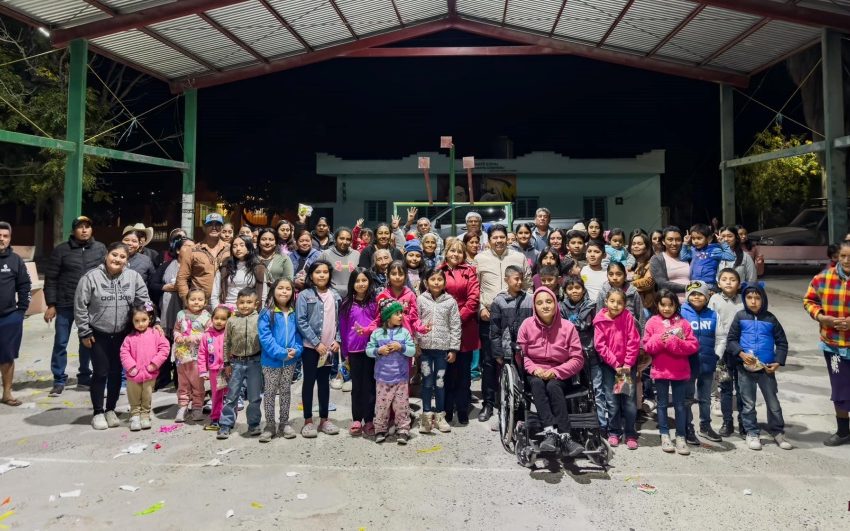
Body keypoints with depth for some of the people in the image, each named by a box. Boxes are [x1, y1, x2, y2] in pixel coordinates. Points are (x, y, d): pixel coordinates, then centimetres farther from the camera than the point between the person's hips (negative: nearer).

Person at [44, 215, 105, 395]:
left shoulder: (100, 249, 3)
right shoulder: (61, 250, -1)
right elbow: (50, 278, -1)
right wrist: (51, 304, -5)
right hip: (65, 305, -1)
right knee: (60, 343, 5)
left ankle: (84, 378, 24)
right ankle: (59, 380, 17)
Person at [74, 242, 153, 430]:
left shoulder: (134, 277, -2)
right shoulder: (91, 277, -10)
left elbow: (144, 302, 3)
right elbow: (80, 307, -6)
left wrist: (154, 322, -6)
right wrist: (84, 332, -5)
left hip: (122, 334, 3)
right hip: (98, 334, -2)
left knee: (116, 373, 11)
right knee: (100, 373, 3)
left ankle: (110, 410, 27)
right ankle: (98, 412, 18)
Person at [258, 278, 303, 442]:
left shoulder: (294, 313, 3)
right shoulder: (267, 313, -11)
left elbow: (298, 333, 4)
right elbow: (265, 337, -17)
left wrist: (296, 349, -15)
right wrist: (281, 353, -22)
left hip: (290, 361, 4)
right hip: (271, 361, -4)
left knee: (285, 392, 15)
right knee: (270, 392, 8)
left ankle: (284, 424, 26)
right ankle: (270, 425, 20)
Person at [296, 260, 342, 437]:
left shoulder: (335, 295, 6)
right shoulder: (304, 295, -8)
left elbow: (338, 320, 9)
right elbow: (301, 323, -12)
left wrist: (337, 340, -3)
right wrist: (316, 343, -16)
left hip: (329, 347, 4)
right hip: (310, 346, -4)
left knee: (324, 382, 12)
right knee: (309, 381, 5)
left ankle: (324, 419, 22)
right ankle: (308, 421, 14)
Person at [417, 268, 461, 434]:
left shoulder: (450, 301, 1)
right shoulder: (420, 299, 0)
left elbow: (455, 326, 1)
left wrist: (453, 349, -2)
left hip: (443, 347, 0)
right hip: (425, 347, 0)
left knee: (440, 381, 8)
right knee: (427, 381, 4)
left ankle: (440, 415, 20)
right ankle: (426, 415, 15)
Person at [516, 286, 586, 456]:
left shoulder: (567, 327, -3)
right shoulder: (527, 325, -1)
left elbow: (577, 359, -2)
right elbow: (521, 354, 2)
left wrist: (555, 371, -15)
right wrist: (534, 369, -16)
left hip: (560, 376, -1)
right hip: (535, 374, 1)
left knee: (553, 386, -33)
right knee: (537, 384, -33)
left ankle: (564, 436, -37)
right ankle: (550, 431, -43)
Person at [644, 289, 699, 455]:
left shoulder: (683, 323, -1)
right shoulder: (652, 322, 0)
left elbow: (693, 346, -6)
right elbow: (647, 346, -2)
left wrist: (675, 342, -19)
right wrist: (659, 340, -20)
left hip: (680, 371, 0)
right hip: (660, 370, 0)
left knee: (680, 405, 8)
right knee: (662, 404, 11)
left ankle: (680, 437, 17)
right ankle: (665, 436, 20)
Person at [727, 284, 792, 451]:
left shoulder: (770, 319, 1)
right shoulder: (740, 317, -1)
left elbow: (782, 342, 6)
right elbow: (731, 340, 0)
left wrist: (778, 361, -4)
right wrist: (741, 354, -15)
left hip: (766, 368, 1)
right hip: (745, 368, -1)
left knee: (773, 402, 9)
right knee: (748, 404, 9)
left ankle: (778, 432, 24)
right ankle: (751, 433, 21)